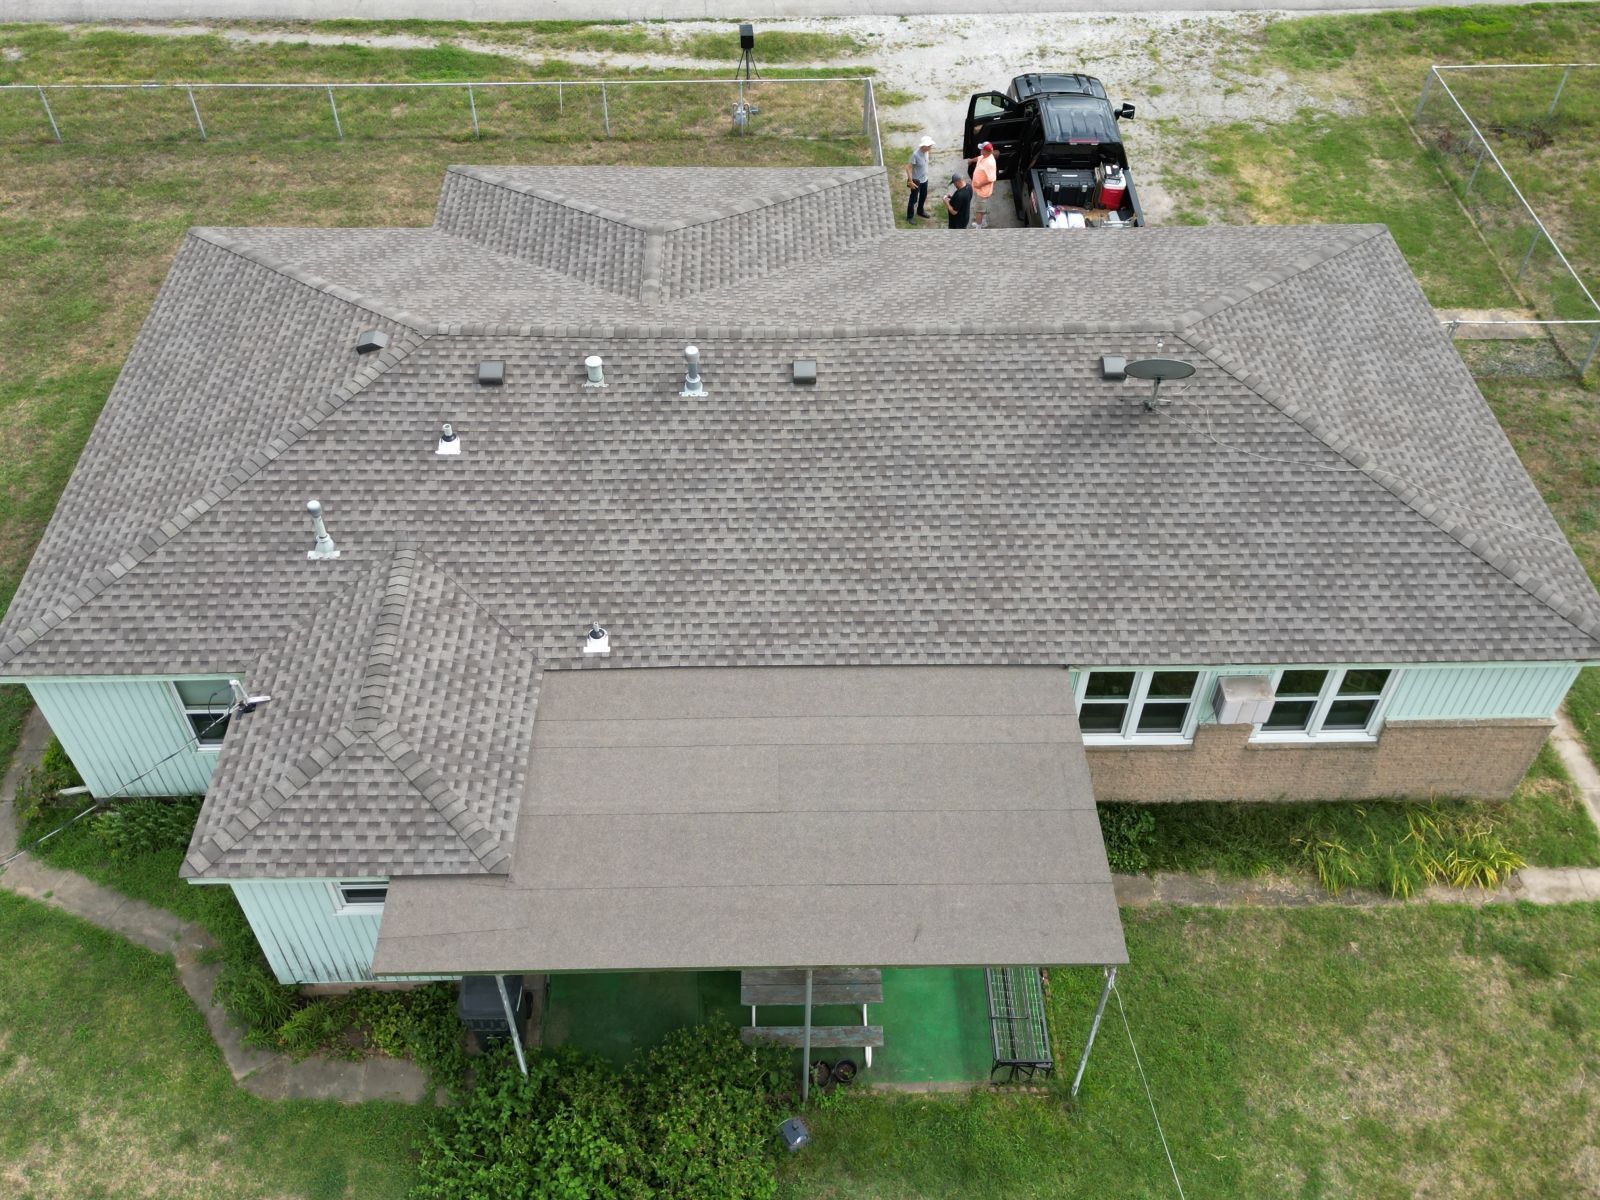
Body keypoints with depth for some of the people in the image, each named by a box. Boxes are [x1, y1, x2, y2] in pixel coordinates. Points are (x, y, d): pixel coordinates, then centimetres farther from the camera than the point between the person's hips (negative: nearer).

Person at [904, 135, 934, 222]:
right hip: (916, 181, -8)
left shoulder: (925, 152, -8)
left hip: (925, 179, 8)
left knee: (923, 196, 25)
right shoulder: (915, 154, -31)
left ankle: (920, 211, 49)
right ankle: (910, 216, 26)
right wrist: (910, 181, -25)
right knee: (914, 199, 9)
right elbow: (908, 168, -26)